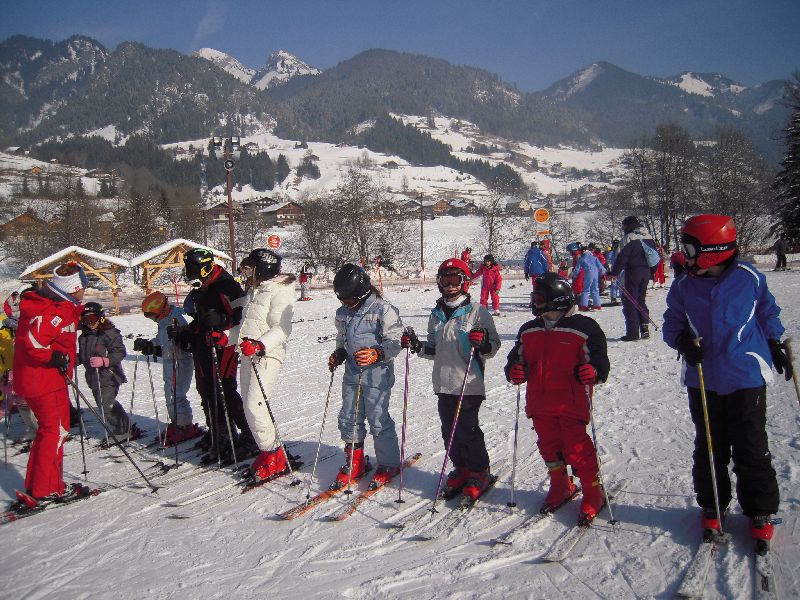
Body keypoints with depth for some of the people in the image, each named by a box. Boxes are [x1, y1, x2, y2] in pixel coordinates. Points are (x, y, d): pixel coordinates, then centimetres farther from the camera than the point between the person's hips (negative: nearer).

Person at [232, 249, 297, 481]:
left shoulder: (280, 291, -11)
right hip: (248, 355, 9)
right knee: (249, 407, 8)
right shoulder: (254, 290, 17)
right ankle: (267, 452, 18)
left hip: (267, 355, -9)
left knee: (255, 406, -15)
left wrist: (260, 345, -32)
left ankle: (274, 456, -4)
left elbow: (282, 329, -21)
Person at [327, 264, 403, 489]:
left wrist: (377, 354, -29)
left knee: (378, 419, -4)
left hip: (377, 374, -7)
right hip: (352, 373, 7)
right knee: (348, 419, 9)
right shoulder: (342, 313, 10)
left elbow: (394, 342, -14)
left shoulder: (383, 310, -11)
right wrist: (338, 355, 7)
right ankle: (355, 463, 25)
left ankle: (389, 464, 14)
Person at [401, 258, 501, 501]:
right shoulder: (437, 314, 12)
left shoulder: (477, 312, -6)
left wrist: (482, 342, -27)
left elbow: (493, 346, -7)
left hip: (469, 384, -6)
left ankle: (479, 472, 17)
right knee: (449, 431, 11)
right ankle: (461, 469, 29)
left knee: (467, 430, -2)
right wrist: (417, 346, 3)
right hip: (444, 383, 6)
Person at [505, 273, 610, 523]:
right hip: (540, 404, 6)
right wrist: (514, 371, -4)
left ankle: (593, 493, 15)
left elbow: (599, 360, -6)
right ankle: (560, 487, 36)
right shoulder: (528, 331, 10)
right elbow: (518, 358, 18)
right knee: (549, 446, 16)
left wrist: (593, 371, -28)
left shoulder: (584, 328, -8)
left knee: (576, 448, -3)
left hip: (571, 403, -6)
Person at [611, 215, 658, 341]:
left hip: (632, 274, -7)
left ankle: (633, 333, -4)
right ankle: (645, 328, 14)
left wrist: (614, 273, -12)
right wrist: (651, 272, 25)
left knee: (629, 302, -2)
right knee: (641, 300, 18)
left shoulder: (628, 238, -12)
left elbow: (621, 258, -17)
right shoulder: (648, 238, 12)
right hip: (646, 273, 7)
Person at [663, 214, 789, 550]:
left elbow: (768, 312, 11)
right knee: (709, 449, 12)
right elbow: (672, 323, 5)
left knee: (751, 450, 5)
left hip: (746, 378, -2)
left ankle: (760, 512, 22)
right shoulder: (684, 287, -2)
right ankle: (712, 506, 29)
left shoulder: (749, 278, -6)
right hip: (703, 381, 2)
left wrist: (775, 346, 14)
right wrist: (682, 339, -17)